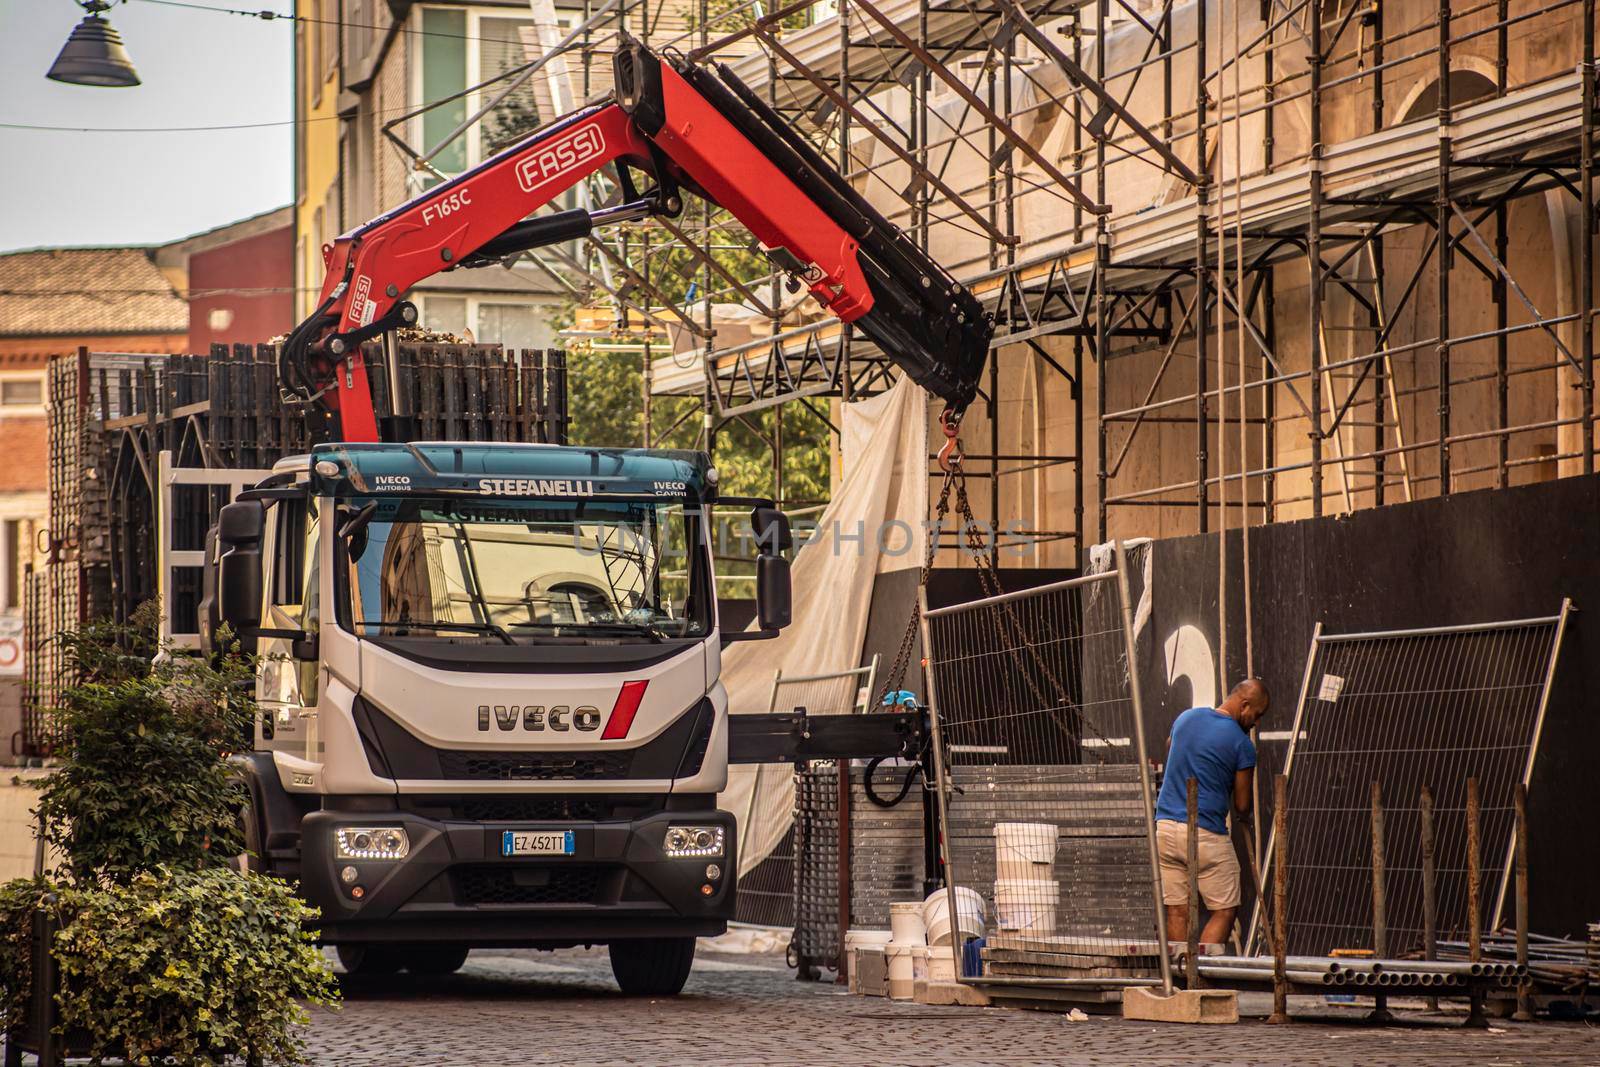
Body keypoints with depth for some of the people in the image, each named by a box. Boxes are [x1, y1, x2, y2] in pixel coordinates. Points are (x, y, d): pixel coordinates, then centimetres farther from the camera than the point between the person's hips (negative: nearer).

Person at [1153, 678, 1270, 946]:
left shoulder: (1186, 718, 8)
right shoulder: (1241, 743, -8)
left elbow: (1168, 749, 30)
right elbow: (1242, 806, -2)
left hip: (1165, 826, 6)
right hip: (1206, 834, -6)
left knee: (1177, 912, 8)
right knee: (1224, 912, 3)